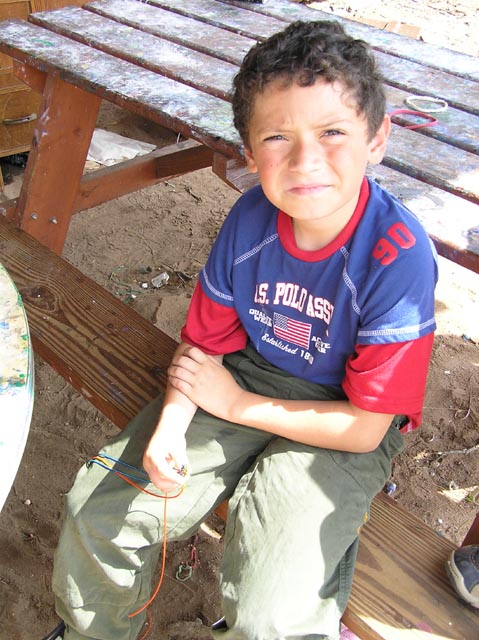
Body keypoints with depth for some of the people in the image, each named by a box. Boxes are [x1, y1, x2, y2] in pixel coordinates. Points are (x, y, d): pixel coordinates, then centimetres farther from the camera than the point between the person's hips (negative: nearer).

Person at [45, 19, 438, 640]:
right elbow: (204, 342, -2)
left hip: (341, 432, -4)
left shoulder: (399, 257, -27)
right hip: (247, 375, 5)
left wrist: (237, 404, -14)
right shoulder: (251, 218, -13)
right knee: (97, 506, 1)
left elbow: (364, 428, -21)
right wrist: (170, 427, -21)